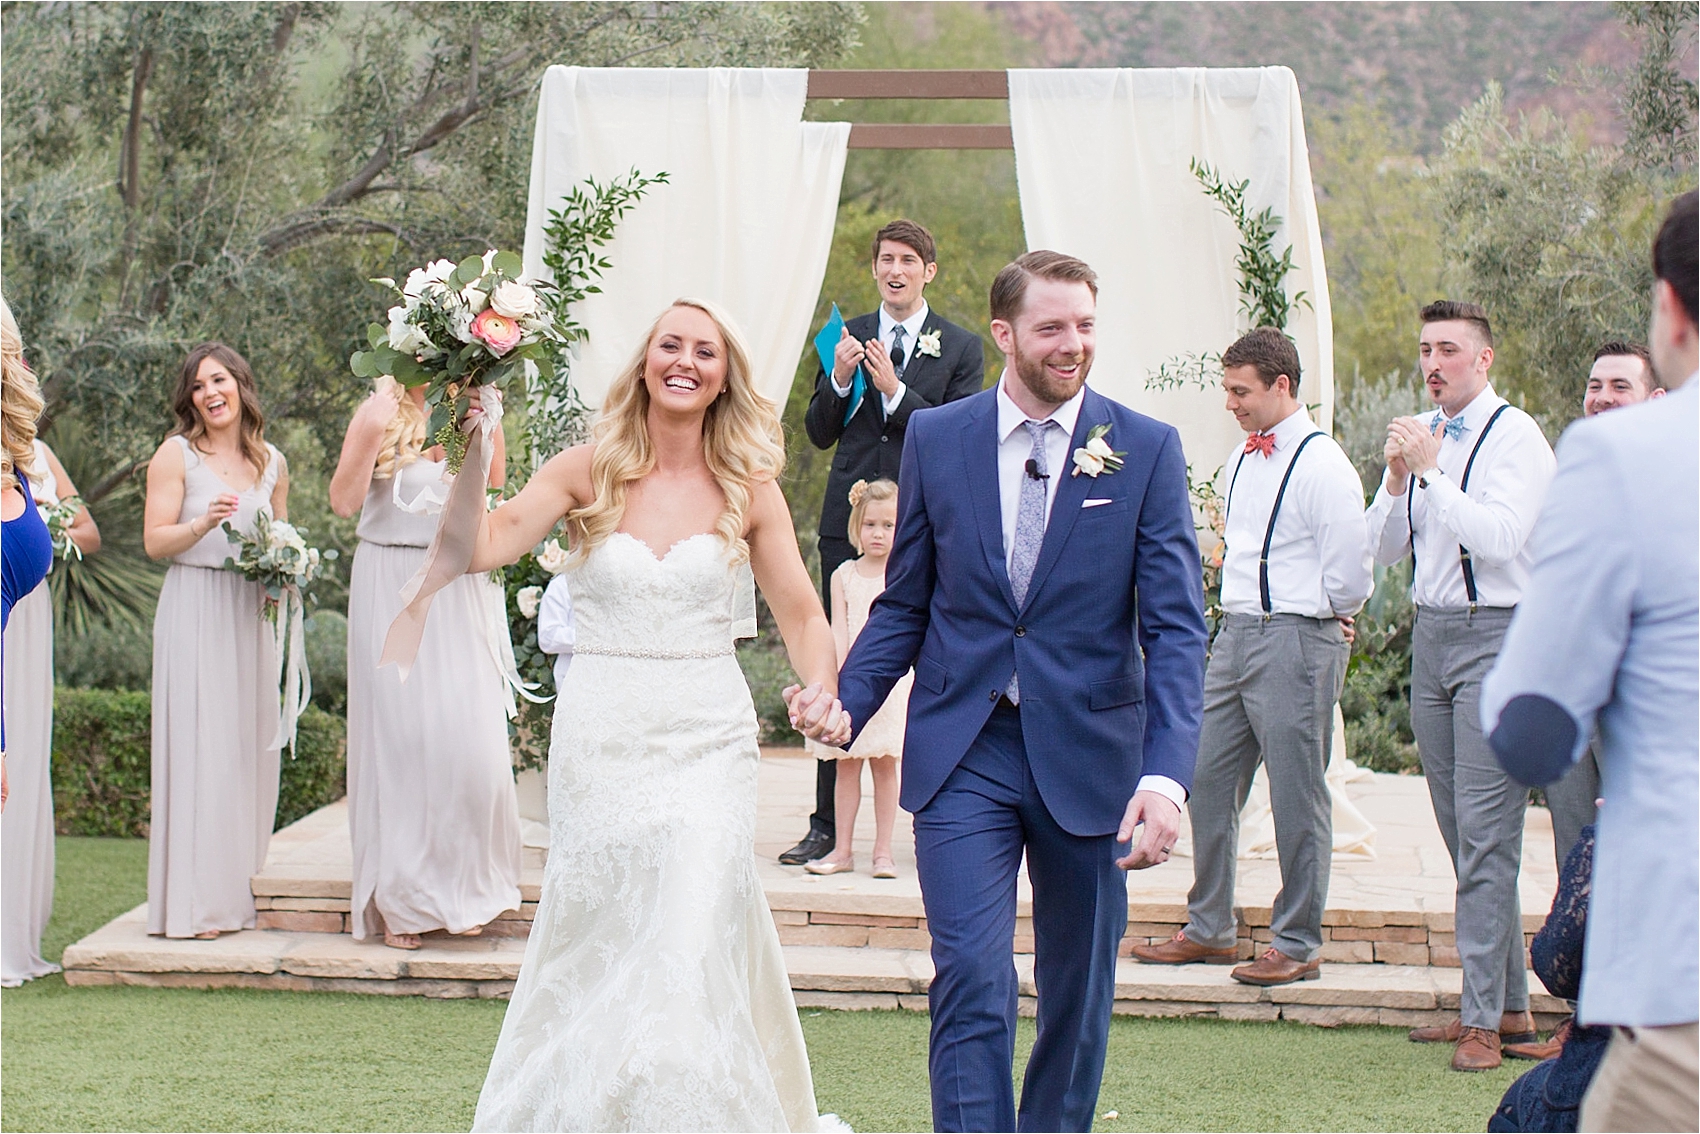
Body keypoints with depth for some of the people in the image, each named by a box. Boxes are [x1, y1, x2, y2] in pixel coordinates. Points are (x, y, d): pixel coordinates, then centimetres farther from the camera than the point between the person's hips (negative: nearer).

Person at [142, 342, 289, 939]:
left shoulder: (271, 462, 13)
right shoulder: (176, 454, -1)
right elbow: (155, 541, -5)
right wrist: (205, 523, -21)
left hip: (250, 613, 5)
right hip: (193, 613, -5)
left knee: (249, 744, 4)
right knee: (197, 745, -8)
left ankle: (236, 890, 12)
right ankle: (194, 901, -5)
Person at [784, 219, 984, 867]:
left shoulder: (960, 348, 2)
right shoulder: (848, 337, 10)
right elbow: (819, 434, 8)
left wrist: (894, 390, -17)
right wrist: (840, 380, -10)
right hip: (849, 523, 3)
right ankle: (828, 824, 11)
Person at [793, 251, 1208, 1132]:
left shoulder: (1146, 449, -3)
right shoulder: (935, 439, 2)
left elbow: (1175, 627, -8)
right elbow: (904, 604, 8)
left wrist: (1166, 773, -20)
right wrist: (846, 704, -9)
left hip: (1088, 756, 0)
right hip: (963, 755, 0)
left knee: (1079, 992, 13)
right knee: (971, 981, -9)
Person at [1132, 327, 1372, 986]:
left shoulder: (1323, 466, -12)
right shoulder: (1242, 460, 14)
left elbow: (1350, 578, -12)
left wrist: (1307, 617, 3)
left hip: (1295, 641, -8)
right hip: (1235, 635, 8)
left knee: (1296, 797, -1)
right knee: (1209, 784, 10)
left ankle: (1297, 944, 9)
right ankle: (1209, 930, 21)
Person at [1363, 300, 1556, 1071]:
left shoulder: (1514, 436, -7)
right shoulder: (1422, 435, 14)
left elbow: (1497, 537, -20)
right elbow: (1384, 549, 12)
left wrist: (1428, 471, -20)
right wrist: (1397, 477, -3)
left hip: (1494, 636, -7)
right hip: (1429, 633, 8)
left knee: (1485, 833, -10)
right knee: (1461, 833, 9)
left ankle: (1483, 1016, -8)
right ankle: (1508, 1003, 17)